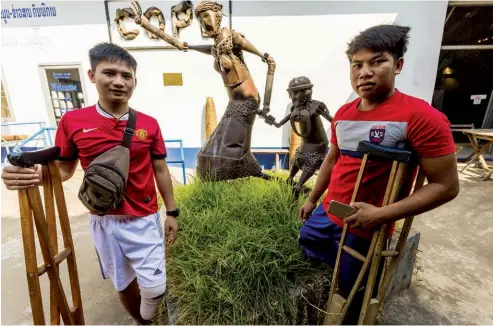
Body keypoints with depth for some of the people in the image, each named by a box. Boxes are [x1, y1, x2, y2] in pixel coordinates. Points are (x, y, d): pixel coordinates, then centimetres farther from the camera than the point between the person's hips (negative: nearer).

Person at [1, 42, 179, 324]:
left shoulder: (149, 124, -7)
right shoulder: (72, 121, -7)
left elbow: (160, 170, -1)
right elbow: (65, 169, 4)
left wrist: (172, 212, 1)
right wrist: (36, 176, -19)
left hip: (144, 219, 0)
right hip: (104, 220, 1)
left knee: (155, 287, 4)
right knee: (124, 283, 20)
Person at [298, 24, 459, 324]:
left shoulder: (421, 117, -20)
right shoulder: (343, 114, 0)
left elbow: (446, 186, -17)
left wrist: (381, 215, -25)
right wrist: (312, 199, 18)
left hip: (365, 228, -6)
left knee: (352, 290, 16)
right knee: (306, 243, 28)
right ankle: (348, 266, 48)